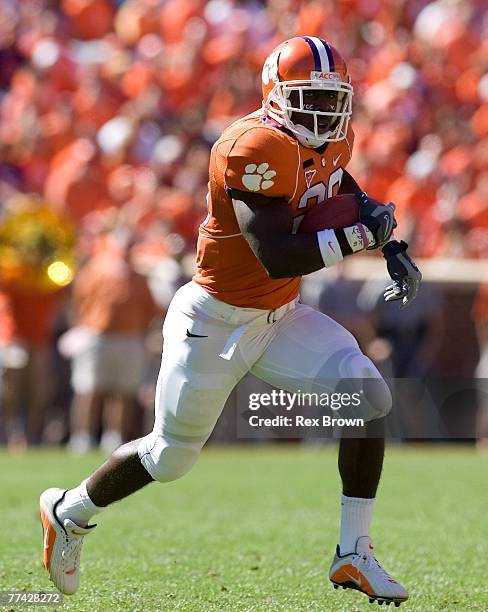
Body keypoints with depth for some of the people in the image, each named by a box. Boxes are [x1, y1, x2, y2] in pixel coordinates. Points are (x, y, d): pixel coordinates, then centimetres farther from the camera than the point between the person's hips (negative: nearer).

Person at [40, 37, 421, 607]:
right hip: (216, 320, -7)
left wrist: (392, 248, 9)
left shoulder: (331, 140, -1)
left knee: (369, 396, -13)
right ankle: (70, 511, 36)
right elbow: (277, 257, -33)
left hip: (280, 319, 7)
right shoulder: (256, 148, -28)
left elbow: (343, 188, 24)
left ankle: (354, 553, -6)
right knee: (171, 456, 8)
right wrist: (360, 236, -31)